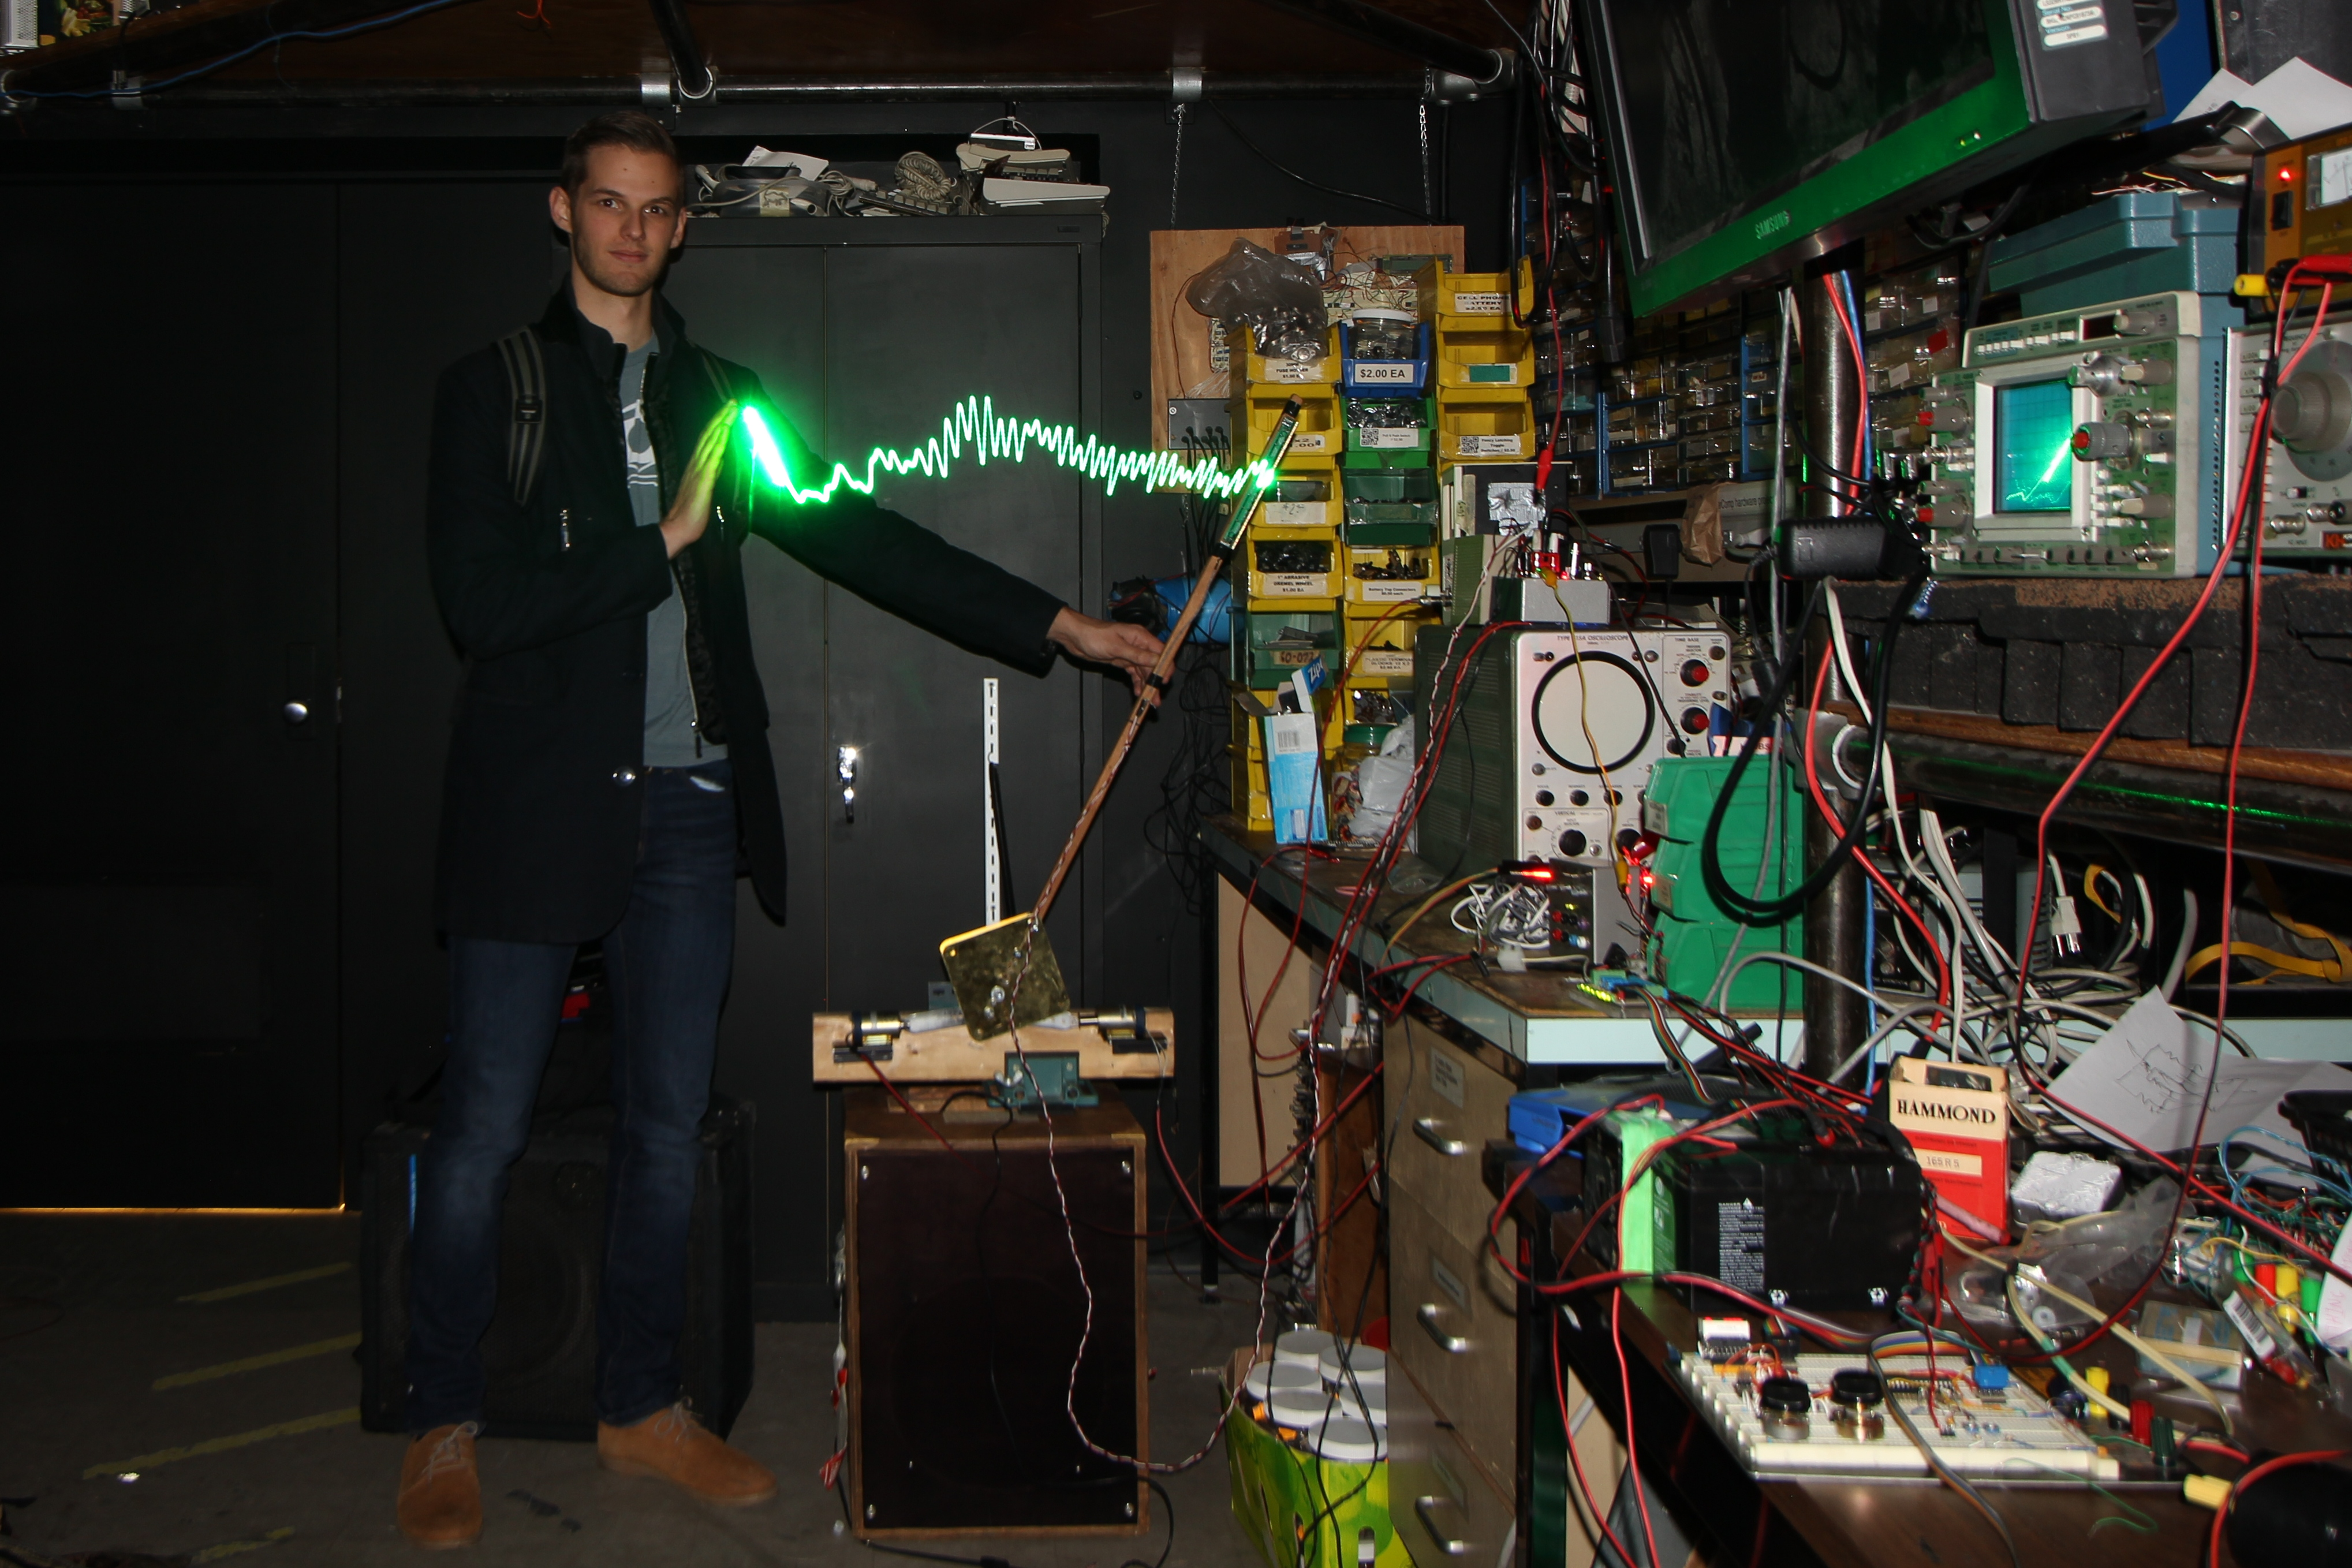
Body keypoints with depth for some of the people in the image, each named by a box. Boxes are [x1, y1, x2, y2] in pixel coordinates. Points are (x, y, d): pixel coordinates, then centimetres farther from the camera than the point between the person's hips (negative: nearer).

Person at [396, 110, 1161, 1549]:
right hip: (540, 808, -4)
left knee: (670, 1124, 11)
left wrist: (1060, 627, 6)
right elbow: (481, 599, -11)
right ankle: (446, 1428, 17)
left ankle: (643, 1405, 25)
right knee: (486, 1132, 1)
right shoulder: (494, 390, 1)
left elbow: (859, 535, 11)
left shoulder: (719, 393, 14)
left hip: (689, 808, 4)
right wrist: (666, 538, -13)